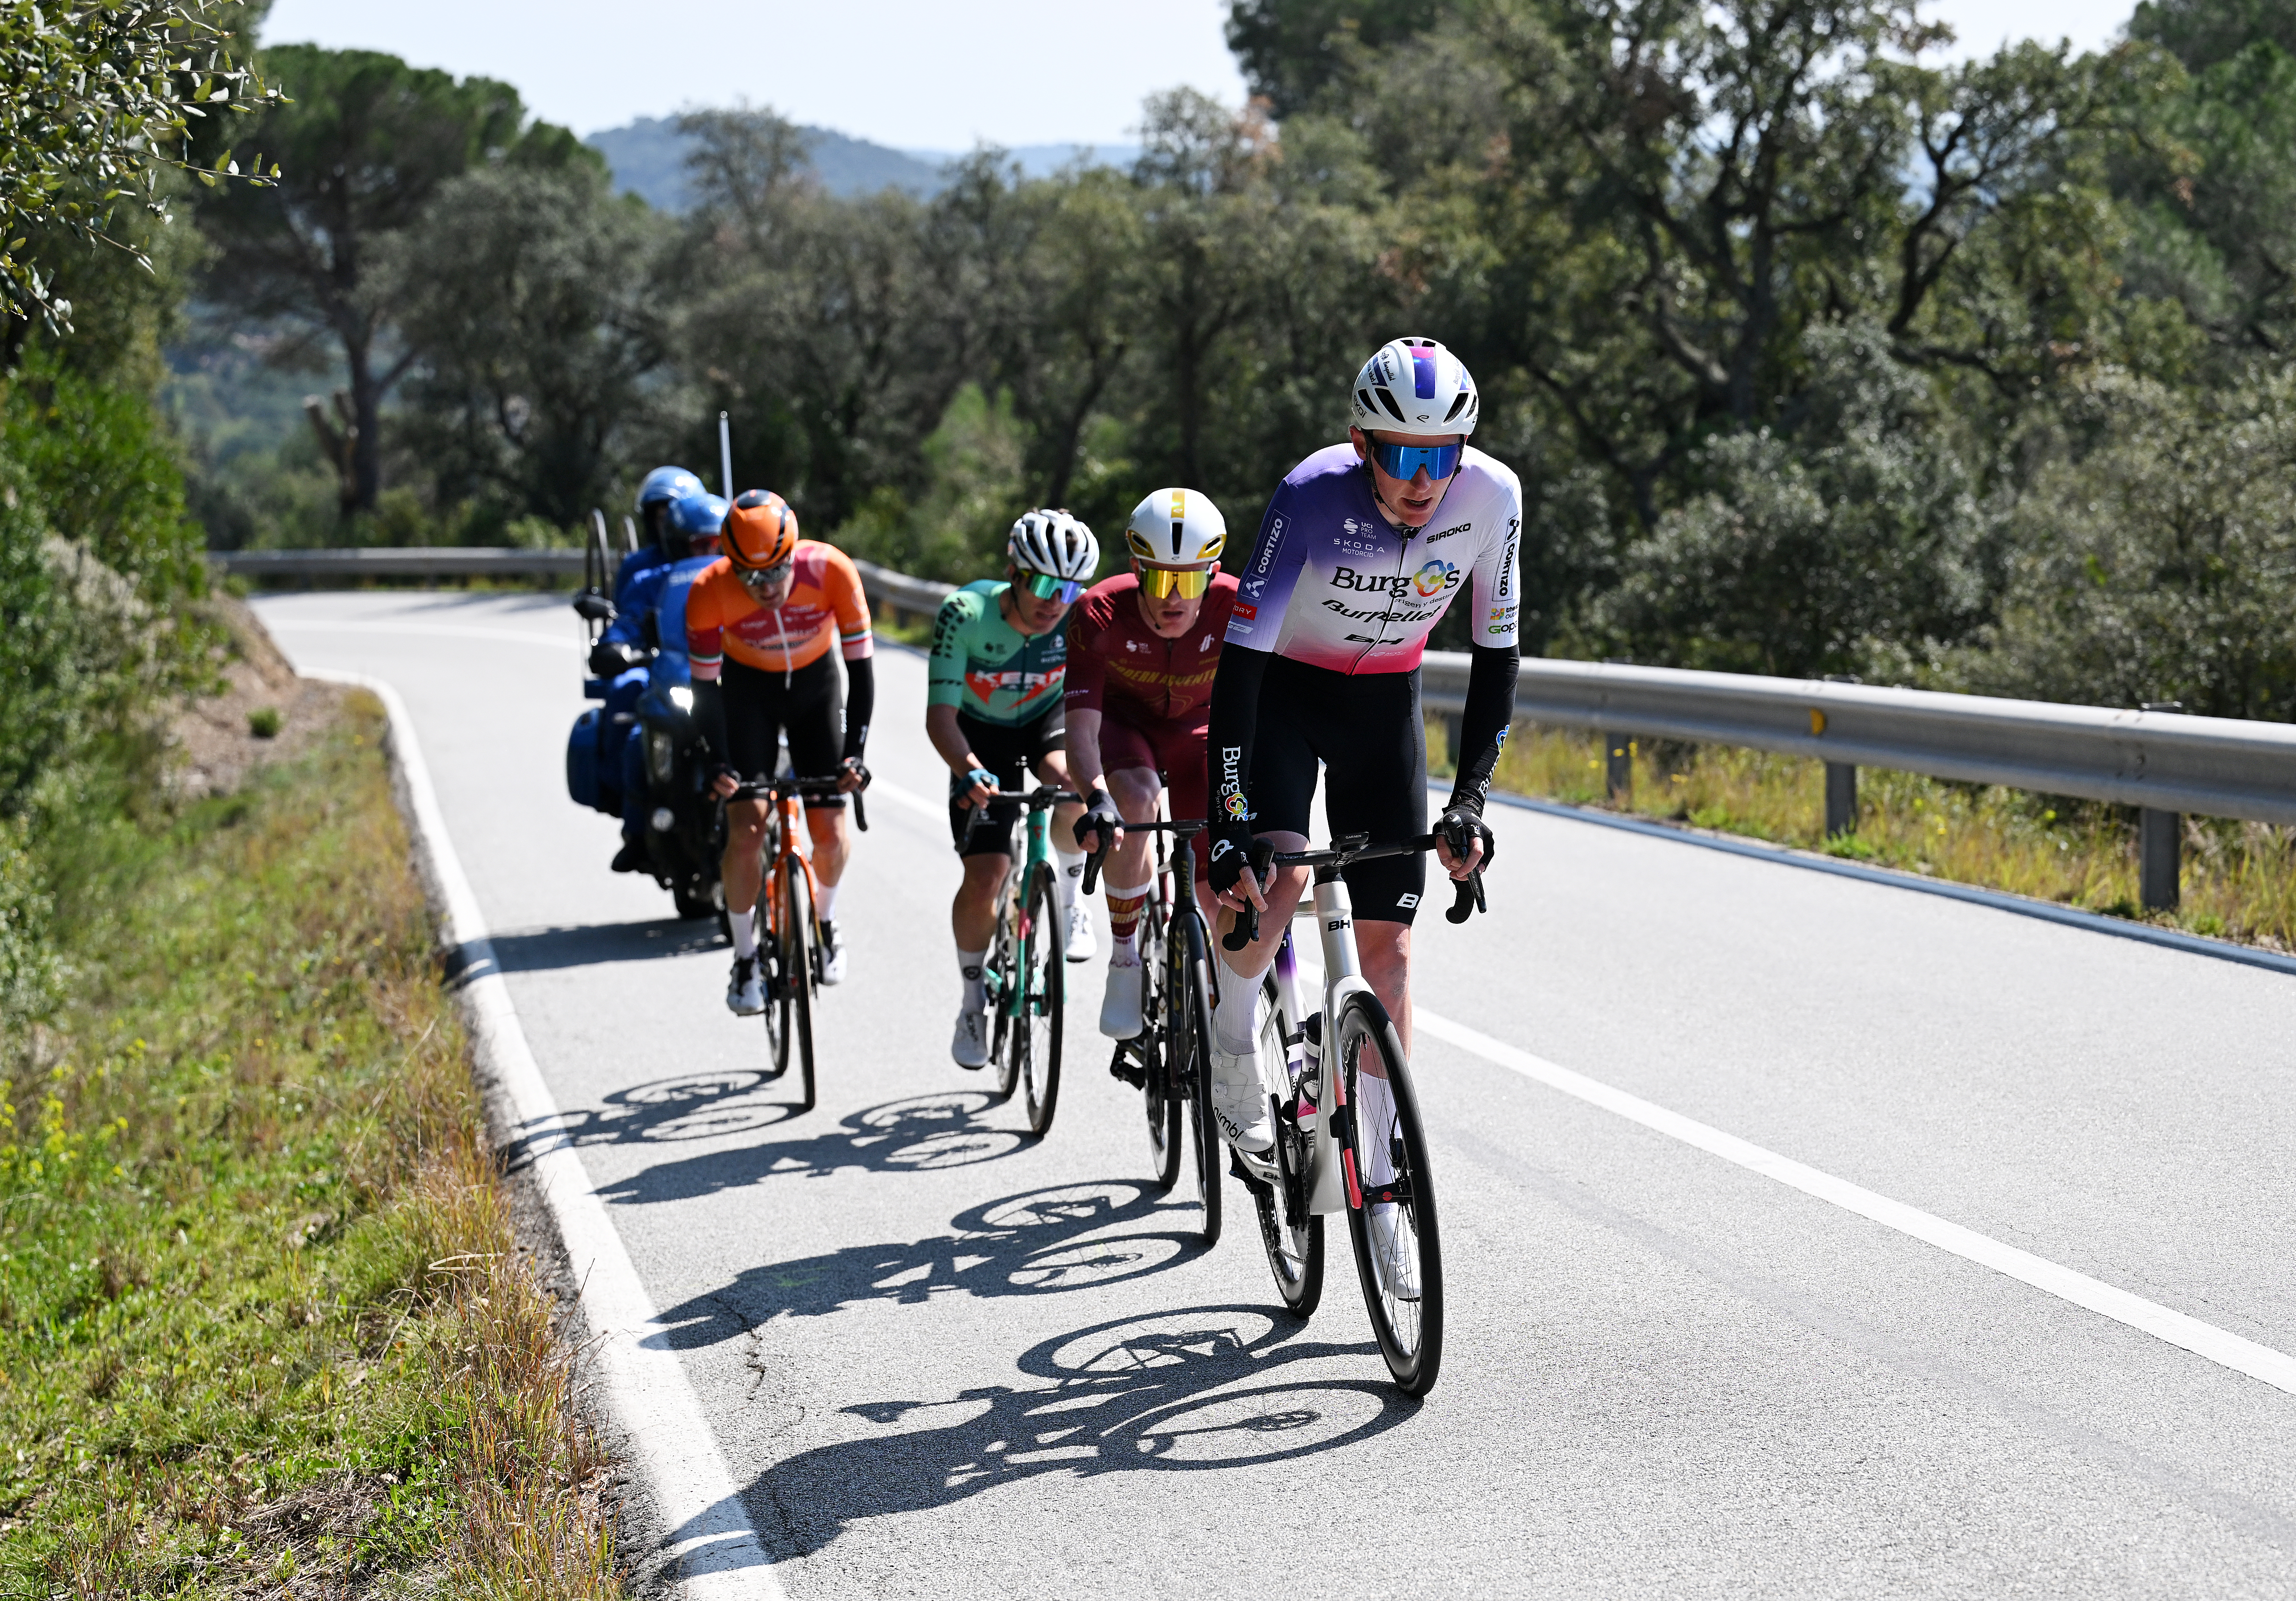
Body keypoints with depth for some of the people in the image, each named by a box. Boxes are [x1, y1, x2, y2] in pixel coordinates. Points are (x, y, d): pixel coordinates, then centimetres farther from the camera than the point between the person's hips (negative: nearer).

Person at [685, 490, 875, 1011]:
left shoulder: (832, 571, -30)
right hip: (747, 685, -1)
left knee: (831, 830, -8)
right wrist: (718, 764, -32)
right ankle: (745, 959, 4)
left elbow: (861, 667, -23)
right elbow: (706, 688, -20)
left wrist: (855, 753, -30)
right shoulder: (709, 592, -30)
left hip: (816, 682, 1)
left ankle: (825, 922, 23)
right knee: (746, 827, -14)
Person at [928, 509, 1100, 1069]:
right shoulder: (966, 614, -31)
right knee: (983, 880, -11)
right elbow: (940, 713, -33)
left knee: (1070, 782, -35)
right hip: (983, 734, -1)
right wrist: (969, 770, -51)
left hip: (1048, 716, 1)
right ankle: (974, 1001, 15)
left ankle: (1069, 900, -7)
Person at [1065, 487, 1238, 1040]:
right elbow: (1081, 727, -35)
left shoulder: (1236, 609, -30)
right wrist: (1097, 798, -53)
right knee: (1134, 798, -35)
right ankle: (1125, 962, -18)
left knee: (1215, 881, -10)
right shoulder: (1101, 614, -32)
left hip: (1199, 726, 1)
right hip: (1123, 721, -1)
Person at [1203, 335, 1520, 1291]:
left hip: (1384, 702, 3)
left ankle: (1379, 1188, 9)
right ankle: (1233, 1047, 3)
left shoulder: (1491, 498, -23)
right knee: (1277, 880, -29)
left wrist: (1469, 800, -15)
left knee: (1387, 942, -1)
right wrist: (1228, 828, -38)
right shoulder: (1313, 497, -32)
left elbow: (1495, 657, -11)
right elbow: (1239, 662, -32)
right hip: (1282, 687, -3)